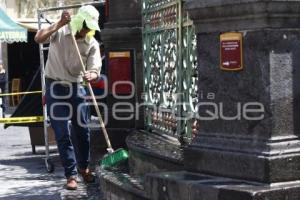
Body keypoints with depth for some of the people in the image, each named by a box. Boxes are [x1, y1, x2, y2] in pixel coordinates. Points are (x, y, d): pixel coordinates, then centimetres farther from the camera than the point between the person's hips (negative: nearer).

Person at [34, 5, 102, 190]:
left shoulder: (92, 44, -5)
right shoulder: (59, 32, -10)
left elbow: (95, 69, -13)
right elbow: (39, 38, -28)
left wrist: (91, 75, -37)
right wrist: (59, 24, -33)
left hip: (77, 88, 3)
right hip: (56, 88, -3)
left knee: (82, 131, 10)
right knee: (62, 134, -3)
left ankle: (83, 167, 32)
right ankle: (71, 174, 4)